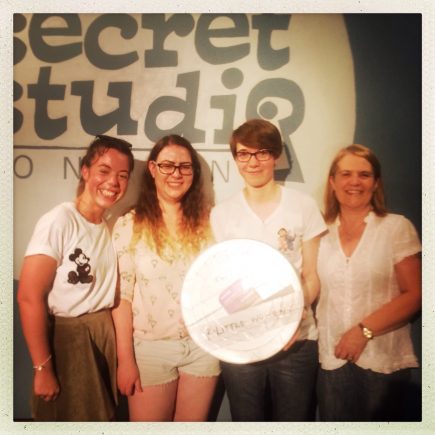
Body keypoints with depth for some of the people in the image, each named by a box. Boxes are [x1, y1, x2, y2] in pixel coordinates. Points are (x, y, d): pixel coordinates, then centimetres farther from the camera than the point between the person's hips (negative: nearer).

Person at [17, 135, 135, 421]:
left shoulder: (114, 227, 3)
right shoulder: (59, 221, -18)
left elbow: (111, 291, 7)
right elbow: (29, 298, -20)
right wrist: (43, 368, -18)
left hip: (106, 336, 6)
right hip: (67, 340, -6)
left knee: (102, 417, 21)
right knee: (70, 419, 12)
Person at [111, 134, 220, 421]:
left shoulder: (209, 219, 0)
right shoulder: (129, 225, -7)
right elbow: (122, 295, -7)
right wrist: (125, 360, -7)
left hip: (202, 345, 2)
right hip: (150, 347, -2)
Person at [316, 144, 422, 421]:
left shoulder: (397, 227, -4)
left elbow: (414, 295, -8)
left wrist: (364, 330, -16)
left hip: (384, 361, -2)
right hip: (333, 359, 3)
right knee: (335, 422, 12)